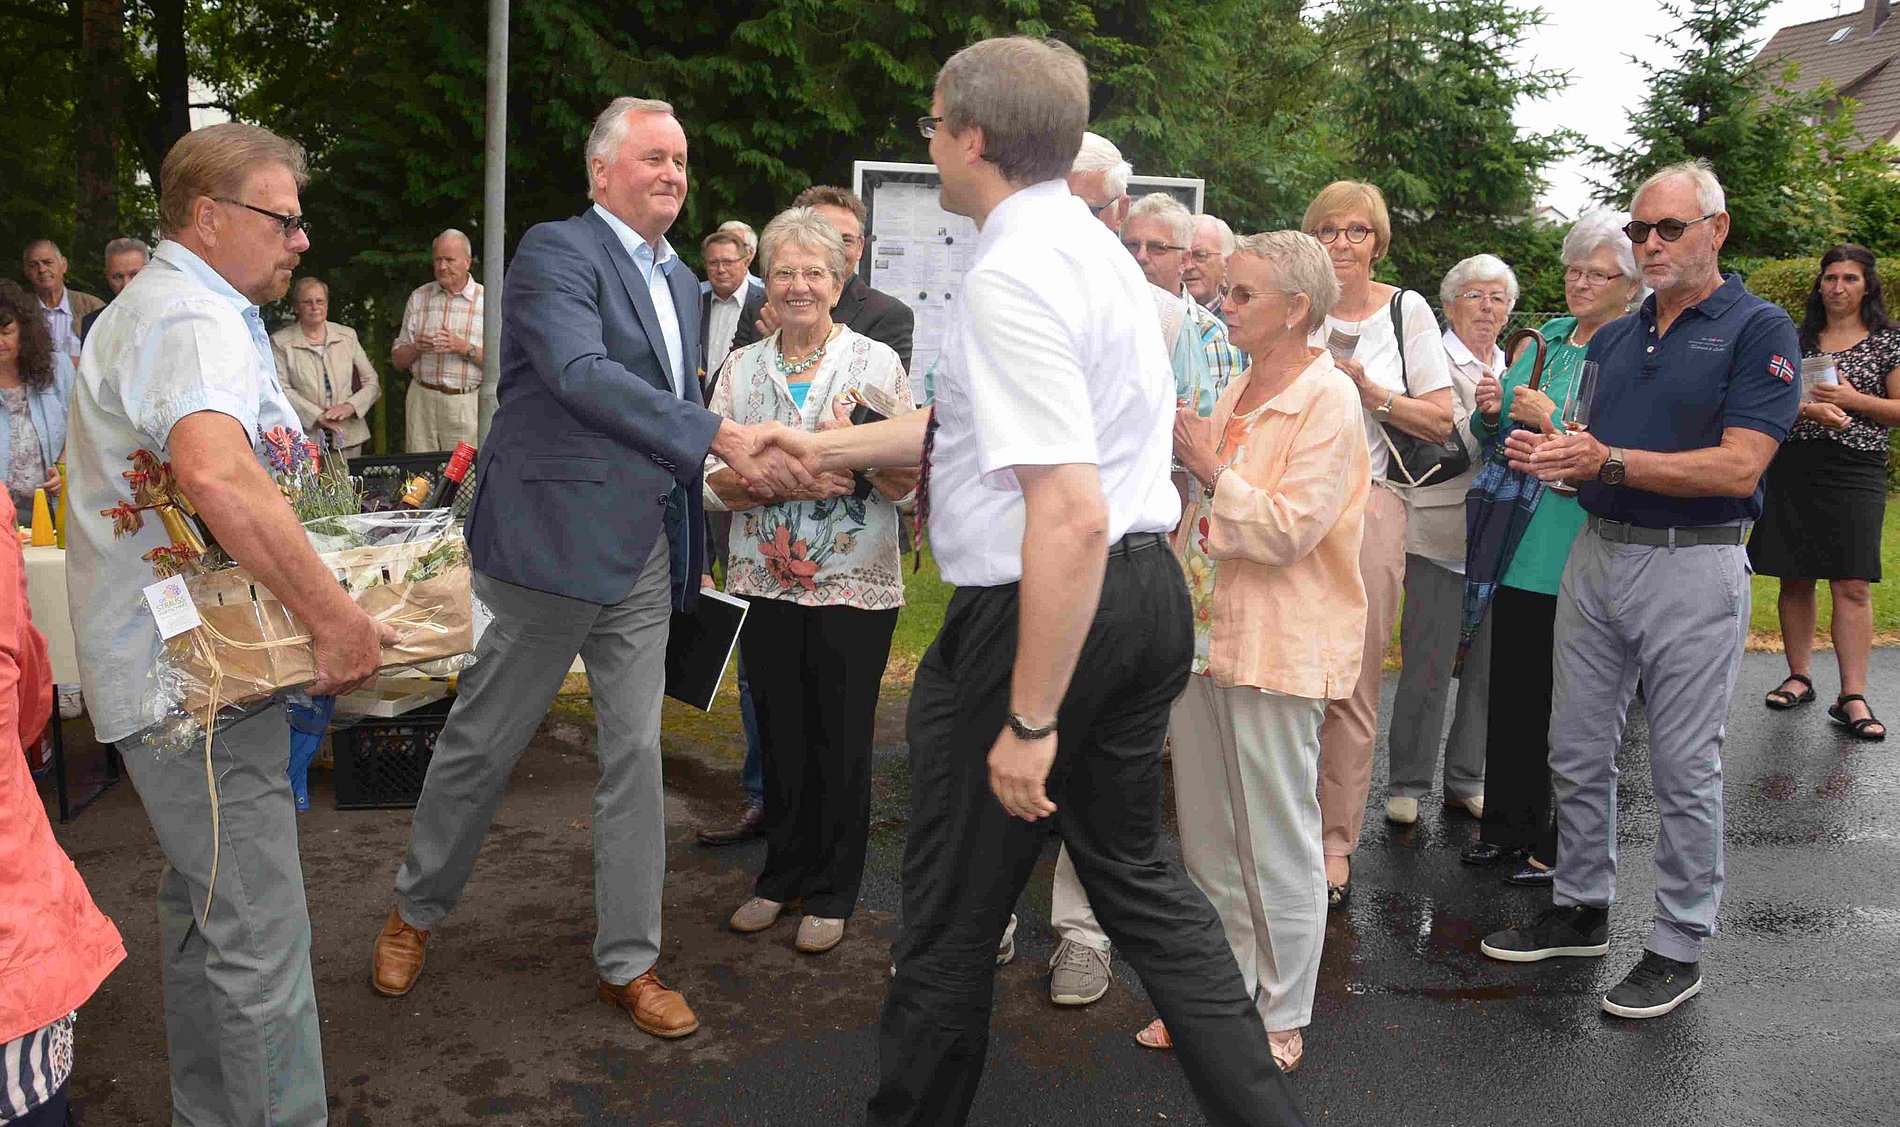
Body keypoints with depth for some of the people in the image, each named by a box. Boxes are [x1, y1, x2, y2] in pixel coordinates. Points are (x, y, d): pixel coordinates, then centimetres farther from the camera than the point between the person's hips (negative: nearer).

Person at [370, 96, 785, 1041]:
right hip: (554, 537, -7)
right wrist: (715, 436, -28)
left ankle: (627, 962, 19)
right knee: (484, 741, 9)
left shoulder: (680, 281, 16)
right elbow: (581, 373, -24)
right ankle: (416, 909, 33)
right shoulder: (555, 252, -9)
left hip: (645, 552, 7)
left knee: (635, 756, 8)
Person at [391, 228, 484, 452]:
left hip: (467, 404, -2)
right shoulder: (418, 298, 13)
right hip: (422, 401, 2)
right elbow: (397, 361, 13)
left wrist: (465, 348, -16)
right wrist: (417, 348, -7)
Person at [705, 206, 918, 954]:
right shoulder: (741, 368, 6)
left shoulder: (877, 363, 0)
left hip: (855, 586, -2)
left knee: (841, 741, 6)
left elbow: (908, 481, -3)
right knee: (779, 734, 13)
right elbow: (713, 480, -1)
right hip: (766, 583, 3)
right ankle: (781, 876, 31)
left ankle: (831, 893, 22)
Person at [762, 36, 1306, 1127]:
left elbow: (1073, 516, -27)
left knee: (956, 910, 10)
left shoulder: (1012, 276, -20)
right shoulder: (1096, 247, 11)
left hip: (1052, 608, -10)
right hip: (1148, 593, 10)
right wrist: (830, 446, 26)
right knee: (1136, 869, 23)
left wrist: (1031, 719, -23)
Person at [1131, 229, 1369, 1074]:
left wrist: (1208, 466, -16)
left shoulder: (1328, 401, -12)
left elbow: (1290, 529, -20)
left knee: (1278, 846, 4)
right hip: (1202, 633, 8)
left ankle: (1283, 1020, 20)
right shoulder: (1238, 392, 13)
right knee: (1207, 839, 15)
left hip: (1274, 650, -8)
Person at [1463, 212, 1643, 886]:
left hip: (1583, 558, -6)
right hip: (1523, 547, 6)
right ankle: (1507, 827, 28)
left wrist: (1552, 422, -18)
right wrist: (1493, 411, -3)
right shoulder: (1544, 340, 12)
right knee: (1511, 689, 13)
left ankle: (1562, 847, 19)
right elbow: (1493, 443, 17)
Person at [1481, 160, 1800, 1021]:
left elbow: (1739, 466, -17)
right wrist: (1548, 455, -7)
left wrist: (1609, 461, -24)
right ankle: (1581, 909, 28)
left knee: (1685, 769, 3)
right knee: (1578, 754, 12)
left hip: (1693, 567, -6)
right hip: (1595, 555, 6)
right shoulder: (1612, 337, 13)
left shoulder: (1758, 329, -6)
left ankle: (1680, 947, 17)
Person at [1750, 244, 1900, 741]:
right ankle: (1799, 677, 18)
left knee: (1852, 586, -8)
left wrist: (1853, 399, -11)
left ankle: (1852, 698, -7)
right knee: (1795, 579, 6)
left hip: (1855, 472, -2)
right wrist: (1809, 408, -12)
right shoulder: (1797, 338, 12)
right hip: (1792, 470, 2)